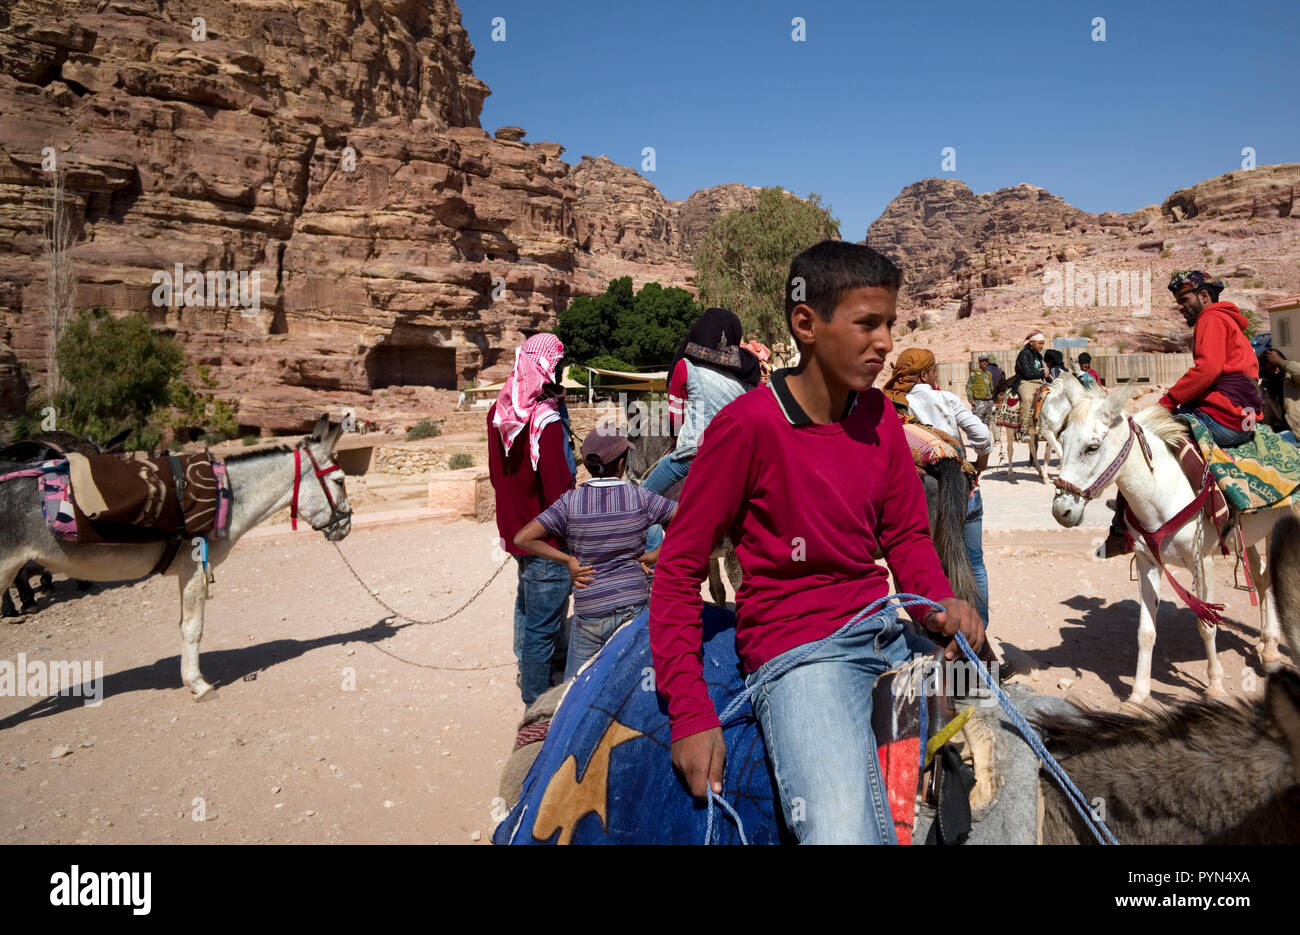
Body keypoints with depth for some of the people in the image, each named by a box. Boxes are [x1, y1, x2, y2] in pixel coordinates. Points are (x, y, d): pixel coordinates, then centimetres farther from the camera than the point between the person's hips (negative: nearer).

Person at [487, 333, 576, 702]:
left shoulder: (499, 410, 3)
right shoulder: (546, 420, -24)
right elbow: (558, 489, -24)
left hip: (515, 528, 9)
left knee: (527, 603, 26)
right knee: (544, 621, 3)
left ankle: (528, 665, 44)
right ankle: (538, 697, 14)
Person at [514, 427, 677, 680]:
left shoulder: (570, 502, -6)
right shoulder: (640, 497, -5)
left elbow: (523, 538, -10)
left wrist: (567, 559, -2)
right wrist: (656, 555, 4)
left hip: (589, 611, 0)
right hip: (634, 606, 1)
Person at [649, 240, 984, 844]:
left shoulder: (879, 414, 7)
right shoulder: (748, 424, -13)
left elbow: (906, 534, 15)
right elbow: (678, 571, -9)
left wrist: (941, 603, -7)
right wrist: (690, 714, -15)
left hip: (890, 631, 7)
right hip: (798, 650, -7)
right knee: (847, 833, -28)